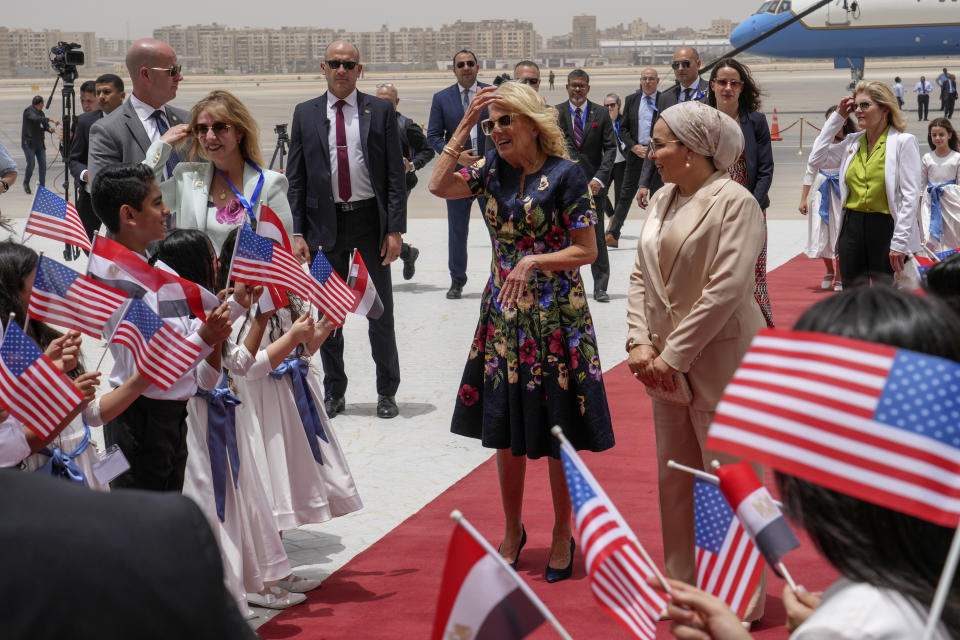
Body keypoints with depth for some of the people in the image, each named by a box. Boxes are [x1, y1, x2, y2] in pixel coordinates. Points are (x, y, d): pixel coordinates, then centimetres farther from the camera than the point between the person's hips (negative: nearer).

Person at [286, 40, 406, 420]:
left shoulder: (380, 111, 1)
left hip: (371, 219, -1)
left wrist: (395, 228, -8)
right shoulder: (305, 114, 4)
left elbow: (395, 175, -1)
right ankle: (334, 392, 21)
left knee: (381, 309, 7)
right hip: (326, 222, 1)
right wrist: (297, 233, -4)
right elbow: (295, 179, 4)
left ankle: (387, 392, 18)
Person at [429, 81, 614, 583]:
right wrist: (465, 124, -5)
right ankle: (513, 531, 27)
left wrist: (533, 261, -21)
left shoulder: (564, 175, -10)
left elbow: (587, 250, -10)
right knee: (506, 429, 11)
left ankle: (562, 536, 19)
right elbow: (439, 185, -6)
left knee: (557, 433, 3)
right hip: (503, 315, 5)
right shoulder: (494, 169, 6)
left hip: (556, 317, -5)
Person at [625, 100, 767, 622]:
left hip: (718, 360, -8)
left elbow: (726, 288, -19)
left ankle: (741, 603, 10)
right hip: (667, 362, 8)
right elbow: (641, 275, 11)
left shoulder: (734, 201, -13)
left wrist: (674, 353, -17)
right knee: (674, 479, 14)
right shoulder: (663, 198, 10)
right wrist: (640, 342, -2)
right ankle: (684, 588, 27)